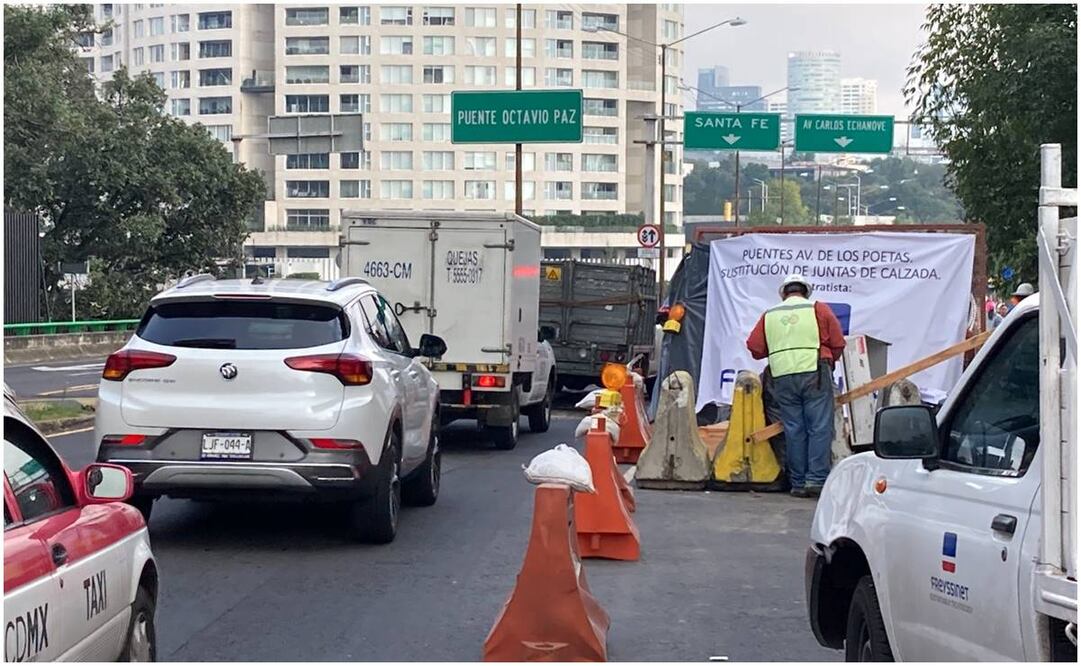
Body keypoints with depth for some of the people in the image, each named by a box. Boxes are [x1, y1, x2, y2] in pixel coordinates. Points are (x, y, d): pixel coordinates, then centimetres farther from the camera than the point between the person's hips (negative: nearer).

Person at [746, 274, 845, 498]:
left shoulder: (769, 315, 12)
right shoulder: (819, 309, 5)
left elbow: (755, 348, 10)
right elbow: (838, 344, 5)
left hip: (783, 377, 3)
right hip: (815, 374, -3)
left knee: (794, 431, 6)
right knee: (820, 428, 0)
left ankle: (798, 483, 8)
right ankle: (816, 479, -7)